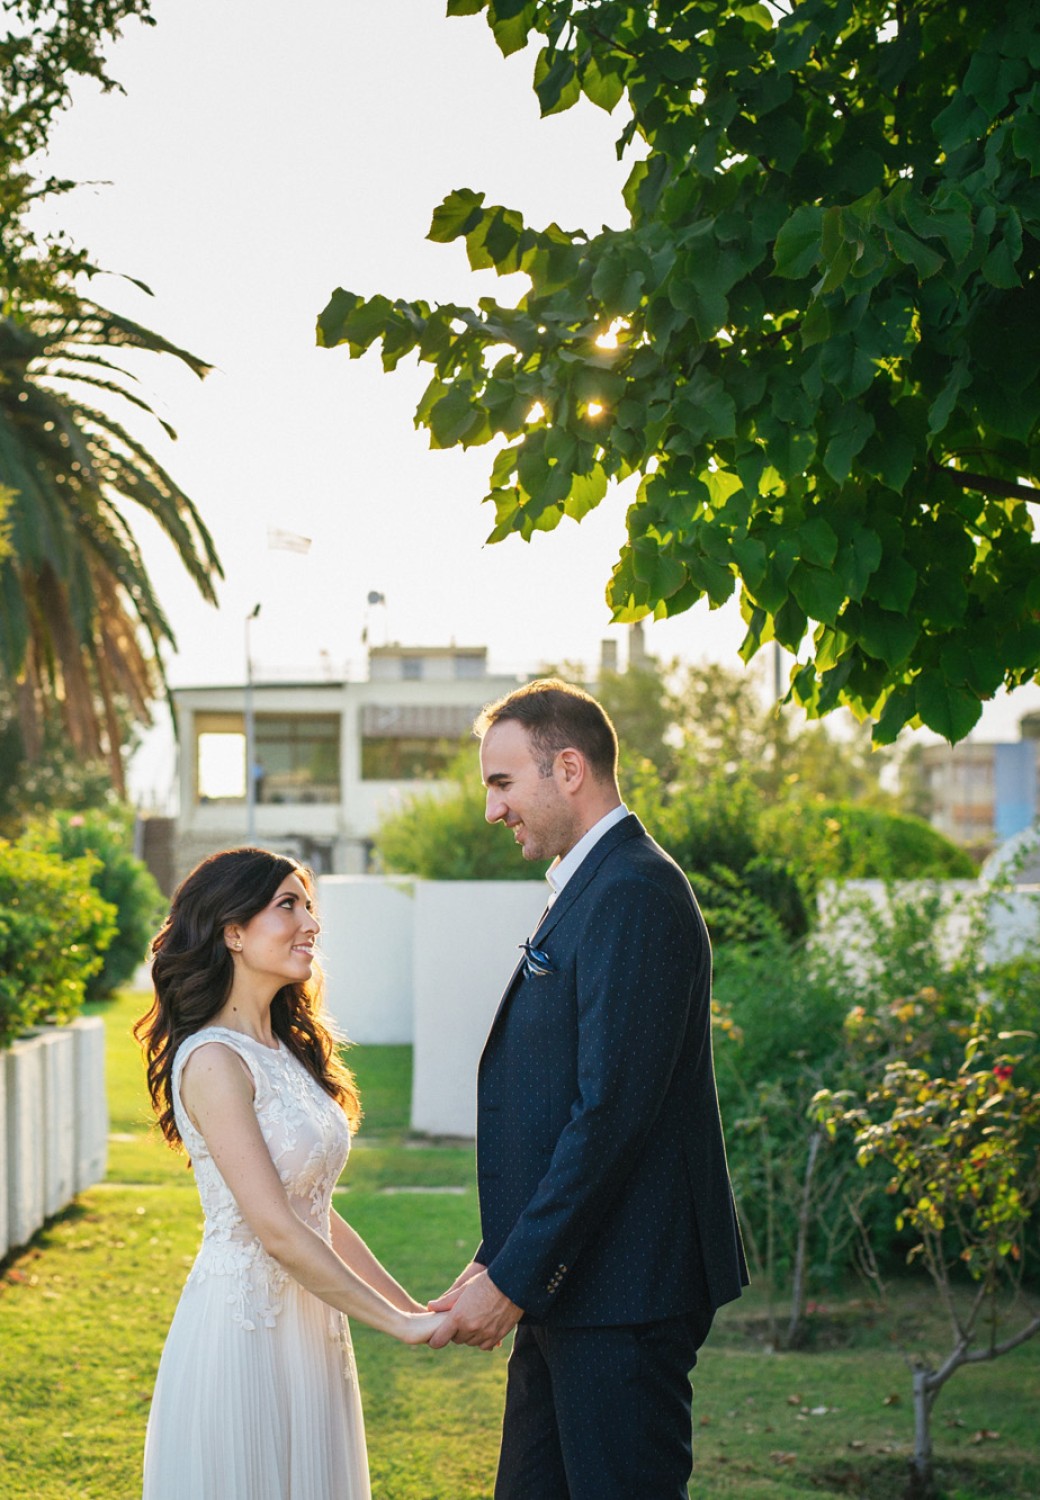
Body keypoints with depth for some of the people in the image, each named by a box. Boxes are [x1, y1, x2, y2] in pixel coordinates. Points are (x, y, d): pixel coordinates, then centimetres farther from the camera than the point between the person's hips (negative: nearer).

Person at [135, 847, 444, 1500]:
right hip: (245, 1323, -8)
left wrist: (413, 1306, 6)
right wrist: (397, 1323, -17)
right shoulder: (214, 1061, -16)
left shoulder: (286, 1050, 11)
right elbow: (275, 1228, -21)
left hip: (305, 1321, 8)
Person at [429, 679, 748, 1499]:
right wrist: (499, 1257, 13)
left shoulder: (635, 895, -16)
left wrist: (514, 1279, -18)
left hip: (623, 1295, -10)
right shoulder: (589, 889, 17)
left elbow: (611, 1114, -22)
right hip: (568, 1284, 10)